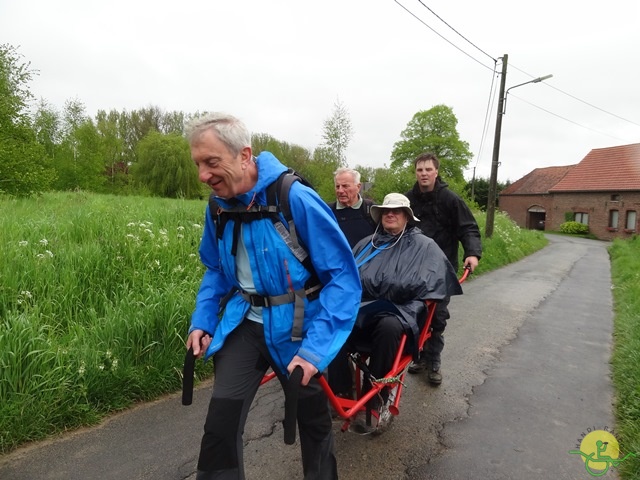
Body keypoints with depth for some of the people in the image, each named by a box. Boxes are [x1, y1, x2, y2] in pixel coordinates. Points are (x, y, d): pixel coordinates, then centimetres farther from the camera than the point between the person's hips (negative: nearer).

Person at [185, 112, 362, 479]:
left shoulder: (296, 199, -23)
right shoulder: (219, 206, -3)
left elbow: (343, 274, -21)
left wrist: (316, 346, -27)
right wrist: (203, 321, 0)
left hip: (296, 327, -3)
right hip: (245, 322, 4)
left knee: (313, 418, 18)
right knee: (220, 424, -4)